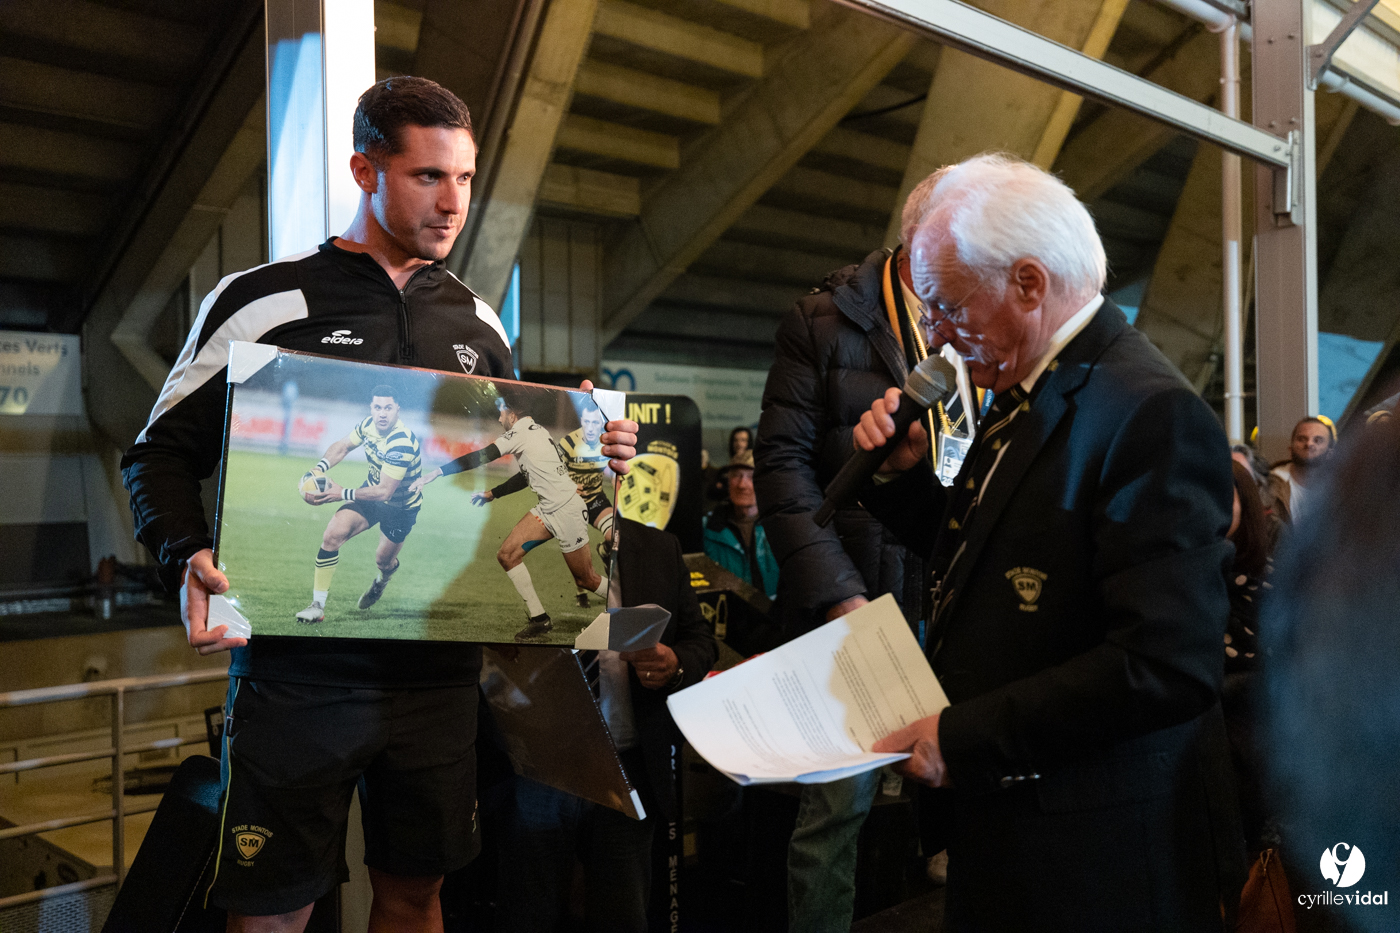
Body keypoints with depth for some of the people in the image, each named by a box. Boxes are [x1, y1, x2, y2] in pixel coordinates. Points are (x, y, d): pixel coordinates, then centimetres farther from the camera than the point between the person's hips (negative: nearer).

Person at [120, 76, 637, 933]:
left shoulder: (479, 324, 12)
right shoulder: (261, 303, -2)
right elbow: (164, 452, 1)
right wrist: (188, 558, -17)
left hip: (439, 664, 4)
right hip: (300, 663, -3)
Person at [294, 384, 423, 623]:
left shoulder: (402, 444, -34)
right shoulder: (369, 425, -12)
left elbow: (384, 492, -34)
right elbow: (342, 446, 7)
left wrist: (342, 493, -31)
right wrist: (319, 468, -11)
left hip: (400, 507, -5)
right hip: (371, 491, 5)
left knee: (383, 561, 6)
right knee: (333, 534, -14)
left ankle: (383, 578, 50)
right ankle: (317, 606, -7)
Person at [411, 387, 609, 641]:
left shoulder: (523, 430, -14)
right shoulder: (534, 429, 13)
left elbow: (481, 457, -20)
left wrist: (435, 473, -19)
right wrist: (491, 494, 29)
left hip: (566, 511, -9)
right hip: (549, 509, 9)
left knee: (585, 579, 0)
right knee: (507, 554, -3)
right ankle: (539, 619, 3)